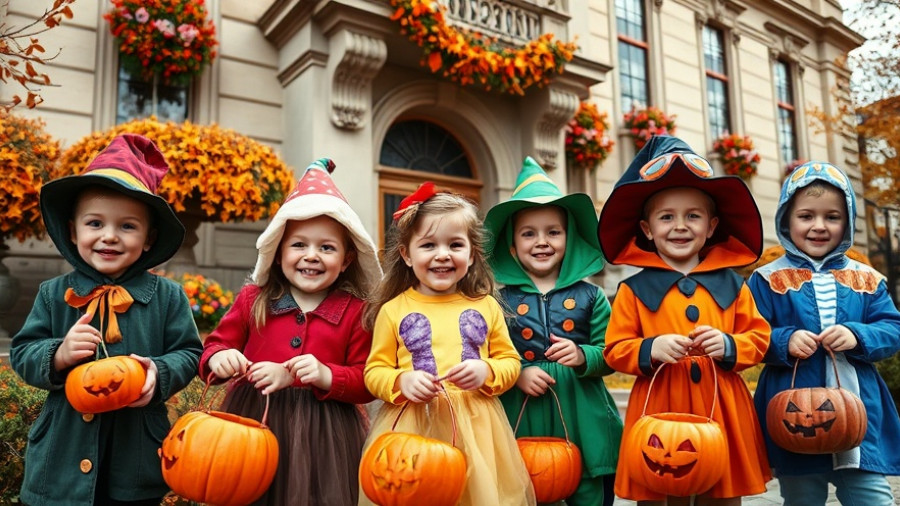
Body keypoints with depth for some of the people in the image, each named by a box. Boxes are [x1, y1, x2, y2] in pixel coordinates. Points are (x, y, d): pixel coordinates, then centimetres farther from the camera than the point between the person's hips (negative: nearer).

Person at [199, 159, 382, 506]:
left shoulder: (356, 312, -3)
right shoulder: (252, 299, 3)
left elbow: (367, 382, -3)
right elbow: (216, 345, 9)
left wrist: (327, 376, -19)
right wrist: (218, 358, -14)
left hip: (322, 435, -1)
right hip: (252, 425, 2)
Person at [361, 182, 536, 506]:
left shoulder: (486, 306, 5)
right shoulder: (392, 310, 0)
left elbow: (510, 361, 8)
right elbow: (375, 371, 3)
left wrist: (487, 372, -12)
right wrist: (402, 381, -16)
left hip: (475, 426, 1)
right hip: (413, 427, -1)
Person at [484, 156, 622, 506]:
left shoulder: (589, 296, 3)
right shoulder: (502, 299, 0)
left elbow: (610, 353, 3)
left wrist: (583, 356, -16)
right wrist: (517, 373, -17)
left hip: (582, 418, 1)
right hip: (522, 418, -1)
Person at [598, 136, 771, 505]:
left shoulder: (730, 284, 7)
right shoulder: (634, 290, 0)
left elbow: (759, 337, 8)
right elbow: (614, 350, -1)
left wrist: (728, 345, -12)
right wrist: (651, 349, -18)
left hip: (722, 409, 2)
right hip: (658, 409, -2)